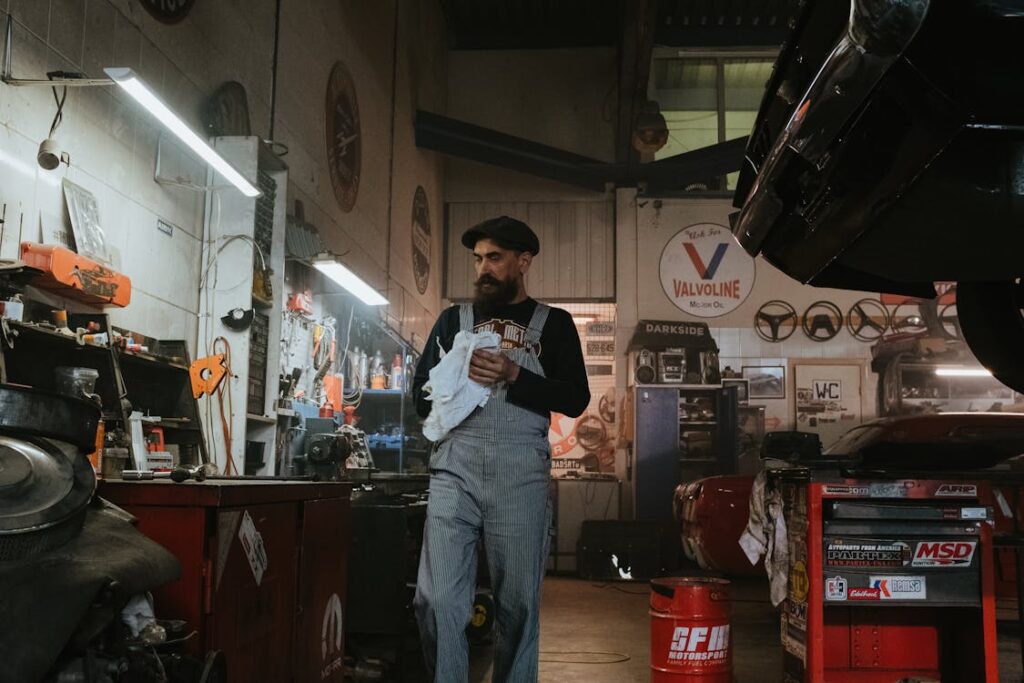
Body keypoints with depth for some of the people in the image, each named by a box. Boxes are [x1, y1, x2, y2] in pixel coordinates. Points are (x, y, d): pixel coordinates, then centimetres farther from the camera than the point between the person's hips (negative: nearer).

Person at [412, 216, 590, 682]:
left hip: (521, 474, -1)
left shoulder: (553, 324, 13)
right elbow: (421, 397, 16)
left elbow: (575, 399, 3)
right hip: (454, 471, 2)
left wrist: (513, 375, -9)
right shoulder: (454, 319, 19)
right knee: (436, 599, -6)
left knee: (518, 603, 3)